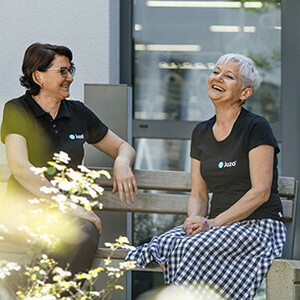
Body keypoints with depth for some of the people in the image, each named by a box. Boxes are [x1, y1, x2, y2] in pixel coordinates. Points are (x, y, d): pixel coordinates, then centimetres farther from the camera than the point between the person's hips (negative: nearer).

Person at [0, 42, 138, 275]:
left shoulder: (78, 113, 16)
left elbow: (123, 147, 28)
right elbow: (20, 167, -12)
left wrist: (122, 162, 1)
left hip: (71, 205, 4)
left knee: (85, 237, -34)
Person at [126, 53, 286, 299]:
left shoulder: (256, 128, -6)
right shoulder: (201, 133, 15)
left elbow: (261, 191, -12)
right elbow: (199, 194, 15)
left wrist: (214, 222, -17)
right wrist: (195, 219, -8)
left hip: (259, 224, -6)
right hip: (217, 225, 6)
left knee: (193, 248, -32)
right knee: (165, 245, -24)